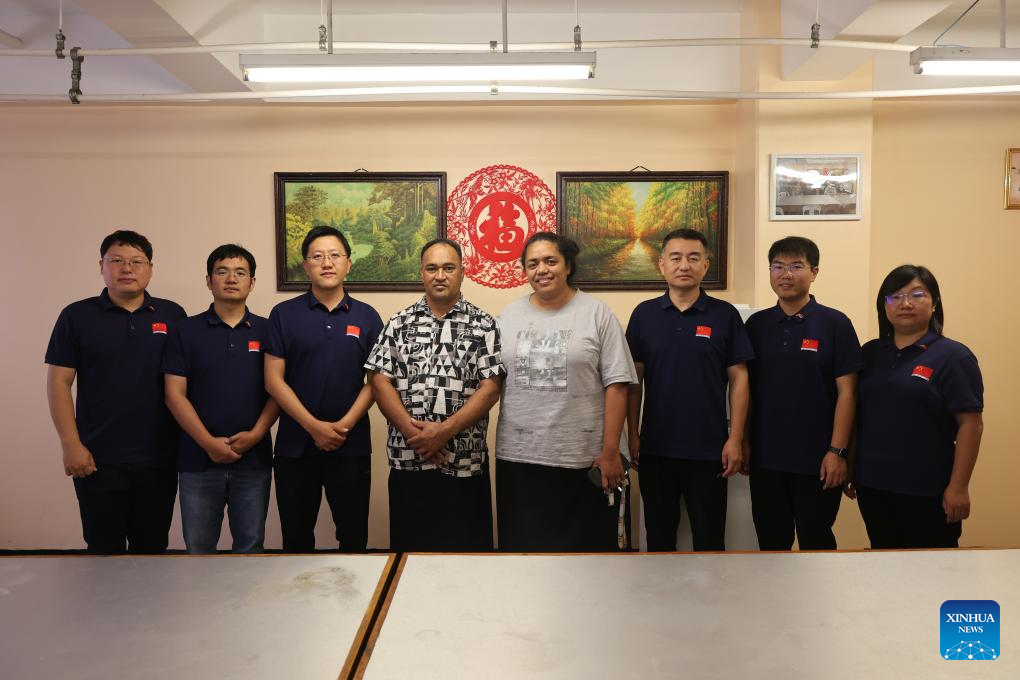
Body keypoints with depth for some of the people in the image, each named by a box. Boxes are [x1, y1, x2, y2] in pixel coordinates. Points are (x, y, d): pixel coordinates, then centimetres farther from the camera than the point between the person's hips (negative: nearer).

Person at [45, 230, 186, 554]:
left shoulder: (172, 315, 3)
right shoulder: (77, 316, 1)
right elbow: (58, 382, -1)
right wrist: (71, 445, -7)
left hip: (159, 457, 1)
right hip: (98, 459, -1)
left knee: (152, 548, 13)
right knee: (104, 550, 11)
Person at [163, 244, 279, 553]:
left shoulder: (266, 330, 4)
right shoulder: (186, 330, 2)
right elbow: (174, 394, -3)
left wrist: (255, 435, -13)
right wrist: (208, 442, -13)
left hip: (254, 458, 0)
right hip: (199, 458, 0)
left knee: (250, 545, 11)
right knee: (198, 547, 11)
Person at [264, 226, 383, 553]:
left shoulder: (367, 317, 3)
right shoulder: (284, 314, 1)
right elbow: (274, 380, -4)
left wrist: (345, 425, -12)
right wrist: (315, 426, -13)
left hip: (351, 446, 0)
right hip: (294, 445, 0)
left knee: (354, 535, 9)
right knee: (296, 537, 13)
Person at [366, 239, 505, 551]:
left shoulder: (483, 325, 2)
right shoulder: (399, 323, 8)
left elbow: (490, 387, -6)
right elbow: (380, 381, 1)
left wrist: (445, 431, -15)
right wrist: (412, 431, -12)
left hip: (465, 461, -1)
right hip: (408, 459, 2)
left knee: (465, 546, 7)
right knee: (410, 545, 11)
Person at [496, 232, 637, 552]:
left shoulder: (596, 313, -2)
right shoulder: (509, 315, 9)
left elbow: (616, 384, -5)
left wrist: (610, 451, -9)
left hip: (585, 459, -3)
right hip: (518, 457, 3)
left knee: (585, 547, 8)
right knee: (525, 545, 11)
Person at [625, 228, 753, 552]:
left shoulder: (725, 314, -2)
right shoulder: (644, 314, 2)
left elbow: (739, 379, -1)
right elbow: (634, 380, 4)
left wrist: (735, 439, -6)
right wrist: (633, 435, 1)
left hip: (709, 449, -1)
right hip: (655, 447, 2)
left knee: (709, 535, 10)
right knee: (658, 531, 15)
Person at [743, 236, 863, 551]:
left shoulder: (834, 323, -5)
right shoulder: (756, 324, 5)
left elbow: (846, 391, -7)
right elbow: (746, 387, 9)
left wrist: (837, 451, -11)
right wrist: (743, 441, 5)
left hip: (816, 459, -3)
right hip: (765, 457, 3)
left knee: (816, 540, 11)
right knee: (770, 539, 15)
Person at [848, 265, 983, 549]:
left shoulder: (952, 356, -6)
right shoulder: (870, 353, 7)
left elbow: (970, 424, -10)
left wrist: (958, 486, -14)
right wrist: (849, 469, 10)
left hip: (927, 490, -4)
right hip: (872, 485, 5)